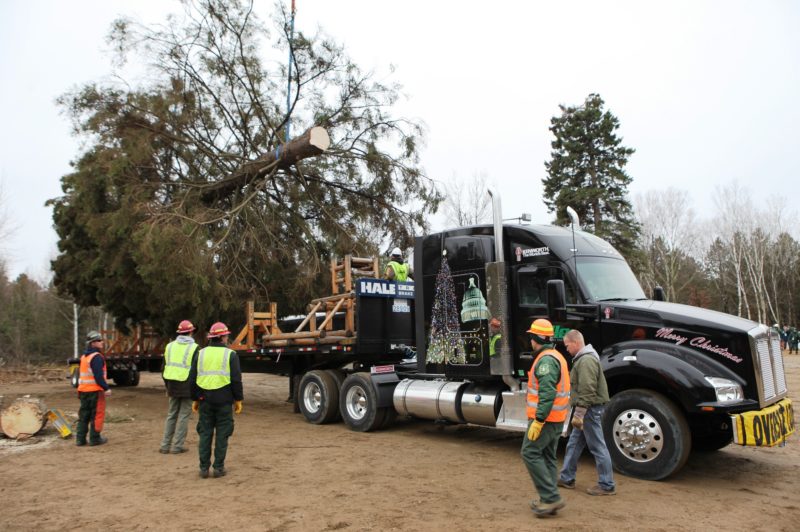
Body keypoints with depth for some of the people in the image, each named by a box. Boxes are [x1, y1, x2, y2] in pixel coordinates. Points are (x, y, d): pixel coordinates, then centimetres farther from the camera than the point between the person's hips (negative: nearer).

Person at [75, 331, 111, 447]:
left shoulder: (84, 356, 15)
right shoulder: (97, 357, -15)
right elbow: (99, 376, -22)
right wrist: (106, 388, -20)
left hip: (83, 389, 9)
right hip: (95, 390, -9)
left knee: (84, 415, 13)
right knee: (97, 415, 1)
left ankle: (80, 439, 16)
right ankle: (95, 438, 6)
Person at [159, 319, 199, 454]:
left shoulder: (170, 346, 8)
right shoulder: (194, 348, -8)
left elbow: (164, 368, 11)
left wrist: (167, 385, 19)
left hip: (173, 386, 5)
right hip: (187, 387, -5)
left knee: (171, 414, 15)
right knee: (183, 415, 3)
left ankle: (165, 445, 17)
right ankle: (177, 446, 5)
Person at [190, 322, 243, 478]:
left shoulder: (201, 354, 6)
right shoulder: (230, 355, -4)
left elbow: (192, 379, 8)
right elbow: (236, 380, -7)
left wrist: (195, 399, 16)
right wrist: (238, 399, 2)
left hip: (205, 400, 3)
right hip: (224, 400, -3)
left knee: (205, 433, 11)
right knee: (222, 435, 5)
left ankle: (204, 468, 13)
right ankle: (218, 468, 9)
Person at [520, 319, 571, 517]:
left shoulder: (546, 359, -18)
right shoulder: (556, 356, 16)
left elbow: (547, 393, -26)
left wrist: (538, 420, -25)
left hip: (545, 418, -10)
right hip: (556, 418, 10)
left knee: (530, 453, -6)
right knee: (548, 457, 13)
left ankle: (551, 497, -5)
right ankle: (549, 501, 18)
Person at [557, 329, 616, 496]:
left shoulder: (586, 360, -20)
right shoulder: (583, 358, 15)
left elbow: (587, 390, -25)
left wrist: (579, 413, -22)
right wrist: (579, 412, 22)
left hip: (590, 409, -11)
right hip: (588, 408, 11)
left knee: (597, 447, -1)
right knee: (574, 443, 16)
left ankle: (607, 485, 9)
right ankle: (566, 478, 25)